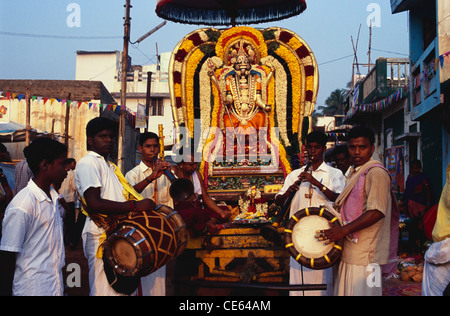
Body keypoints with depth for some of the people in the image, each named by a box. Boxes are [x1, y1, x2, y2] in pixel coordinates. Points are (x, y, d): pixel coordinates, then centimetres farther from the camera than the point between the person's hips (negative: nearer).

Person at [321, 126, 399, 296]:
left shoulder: (376, 172, -12)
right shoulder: (355, 173, 19)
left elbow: (376, 212, -22)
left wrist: (343, 230, -21)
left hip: (366, 254, -9)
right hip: (349, 251, 9)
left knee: (361, 291, -5)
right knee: (346, 291, 12)